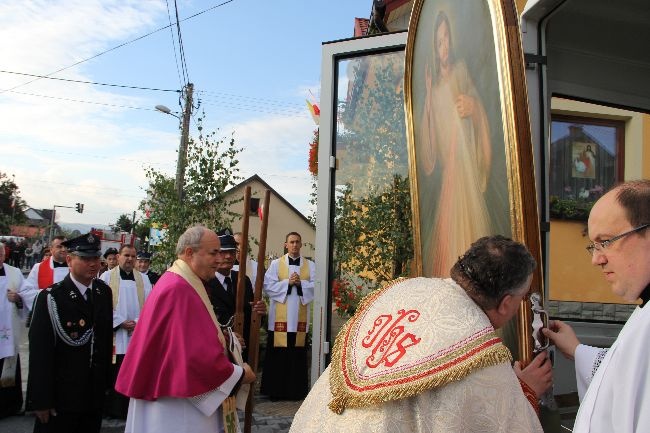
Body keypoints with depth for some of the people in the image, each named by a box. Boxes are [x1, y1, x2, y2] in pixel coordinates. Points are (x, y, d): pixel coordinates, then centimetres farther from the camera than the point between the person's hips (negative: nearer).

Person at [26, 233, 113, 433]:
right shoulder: (51, 297, -13)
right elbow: (39, 352, -13)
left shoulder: (104, 291, 3)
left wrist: (105, 379, 9)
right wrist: (41, 400, -12)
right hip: (60, 397, -5)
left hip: (95, 394, 5)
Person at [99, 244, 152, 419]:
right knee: (114, 373, 3)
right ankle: (112, 409, 15)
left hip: (138, 335, 2)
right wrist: (121, 322, -11)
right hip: (114, 334, -2)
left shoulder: (143, 279, 10)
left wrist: (138, 322, -10)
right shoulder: (107, 276, 2)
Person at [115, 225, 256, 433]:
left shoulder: (179, 283, 9)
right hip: (177, 400, -10)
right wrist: (238, 374, -14)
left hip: (171, 384, 10)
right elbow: (197, 353, -26)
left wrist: (220, 336, 4)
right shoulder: (179, 289, -24)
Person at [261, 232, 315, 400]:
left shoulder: (310, 265, 9)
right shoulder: (276, 264, 5)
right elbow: (268, 286, -5)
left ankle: (296, 390, 15)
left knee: (298, 354, 4)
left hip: (300, 316, 1)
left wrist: (300, 283, -14)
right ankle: (275, 390, 12)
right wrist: (288, 282, -13)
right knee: (278, 354, 0)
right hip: (280, 316, -1)